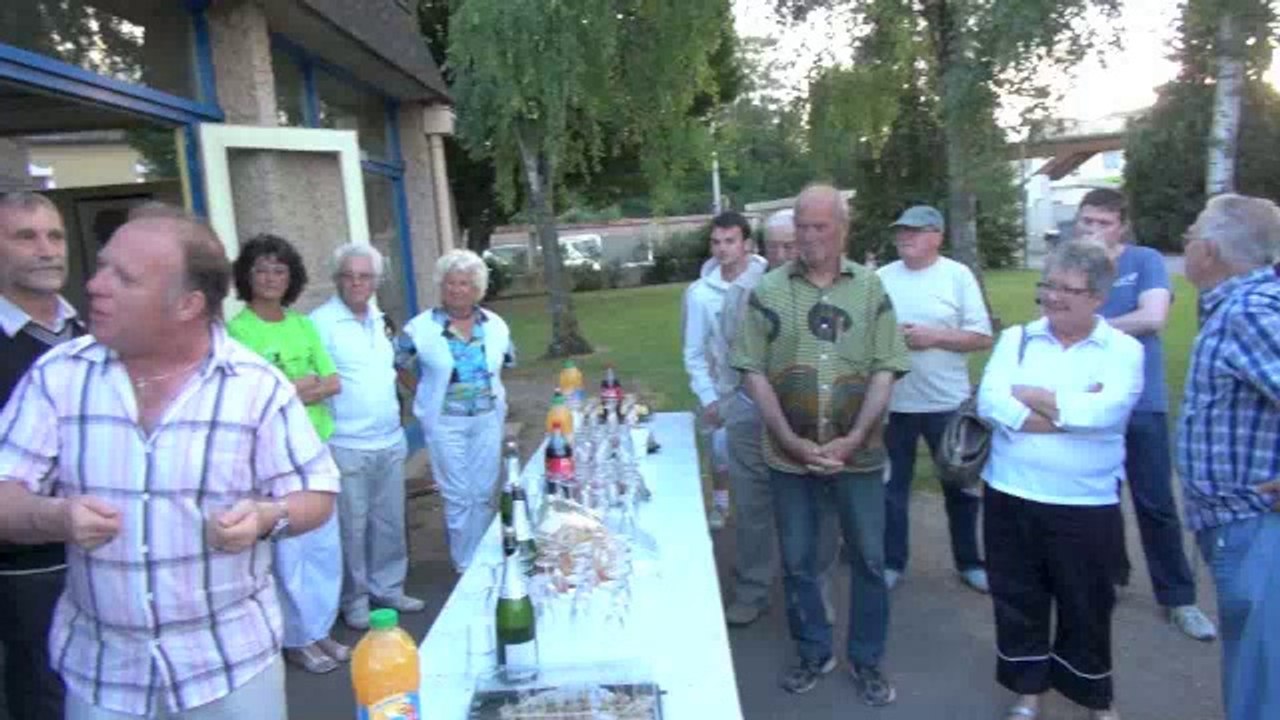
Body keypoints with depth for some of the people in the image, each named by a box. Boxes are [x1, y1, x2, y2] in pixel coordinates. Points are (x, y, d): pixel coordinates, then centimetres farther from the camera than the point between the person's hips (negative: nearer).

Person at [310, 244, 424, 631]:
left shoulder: (380, 319, 11)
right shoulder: (321, 322, -11)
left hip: (390, 441, 7)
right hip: (347, 447, -6)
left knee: (390, 521, 15)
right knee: (352, 527, 3)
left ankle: (388, 588, 30)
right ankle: (354, 599, 20)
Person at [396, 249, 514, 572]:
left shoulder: (496, 325, 1)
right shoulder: (420, 328, -10)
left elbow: (507, 361, 17)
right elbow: (395, 365, -2)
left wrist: (488, 387, 9)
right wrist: (431, 391, -1)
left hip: (488, 420, 3)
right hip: (445, 423, -3)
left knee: (484, 494, 11)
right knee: (458, 497, 3)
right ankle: (465, 567, 17)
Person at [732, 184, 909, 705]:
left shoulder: (871, 288, 1)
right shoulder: (768, 291, -2)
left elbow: (885, 370, -2)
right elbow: (753, 372, -4)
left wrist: (853, 439, -13)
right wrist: (792, 440, -12)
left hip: (859, 453, 0)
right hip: (790, 455, 0)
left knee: (868, 559, 10)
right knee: (797, 561, 11)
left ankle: (867, 660, 29)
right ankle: (814, 653, 31)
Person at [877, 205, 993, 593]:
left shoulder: (958, 275, -3)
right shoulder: (882, 278, 4)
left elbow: (982, 337, -6)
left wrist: (934, 336, -17)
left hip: (947, 402, -2)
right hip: (893, 401, 2)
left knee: (960, 486, 12)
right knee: (892, 487, 11)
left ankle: (969, 562, 29)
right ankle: (892, 562, 25)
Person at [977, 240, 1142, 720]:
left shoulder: (1123, 350, -4)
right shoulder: (1016, 339, 1)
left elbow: (1103, 412, -23)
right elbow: (989, 403, -15)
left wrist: (1027, 395, -13)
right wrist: (1071, 410, -18)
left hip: (1087, 506, -2)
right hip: (1011, 497, 2)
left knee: (1086, 605, 14)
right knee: (1018, 599, 14)